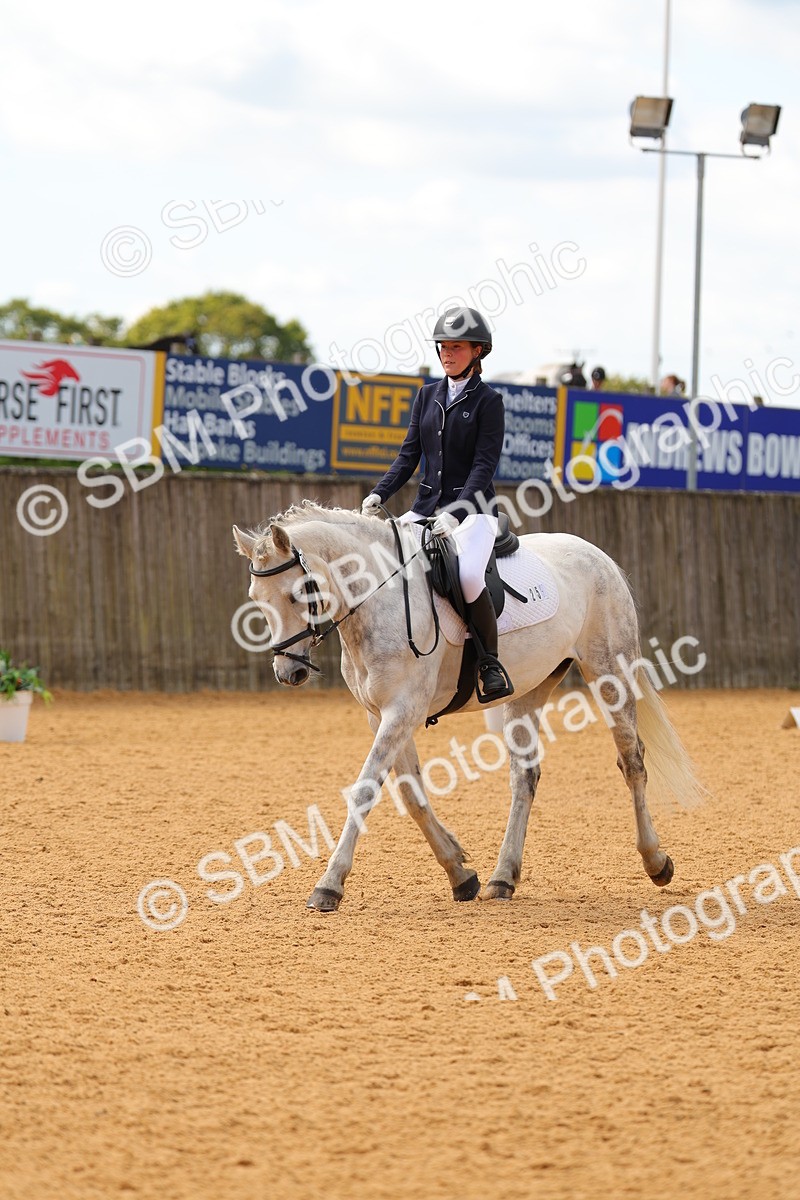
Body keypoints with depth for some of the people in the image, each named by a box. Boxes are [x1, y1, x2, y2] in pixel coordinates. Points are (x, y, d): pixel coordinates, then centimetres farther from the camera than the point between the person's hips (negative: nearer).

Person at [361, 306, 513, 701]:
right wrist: (379, 494, -7)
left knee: (468, 575, -35)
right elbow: (409, 454, 10)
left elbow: (484, 466, -12)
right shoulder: (427, 396, 13)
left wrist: (455, 515, -25)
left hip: (472, 509, -6)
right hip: (426, 506, 6)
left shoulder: (488, 402, -4)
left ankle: (490, 662, -17)